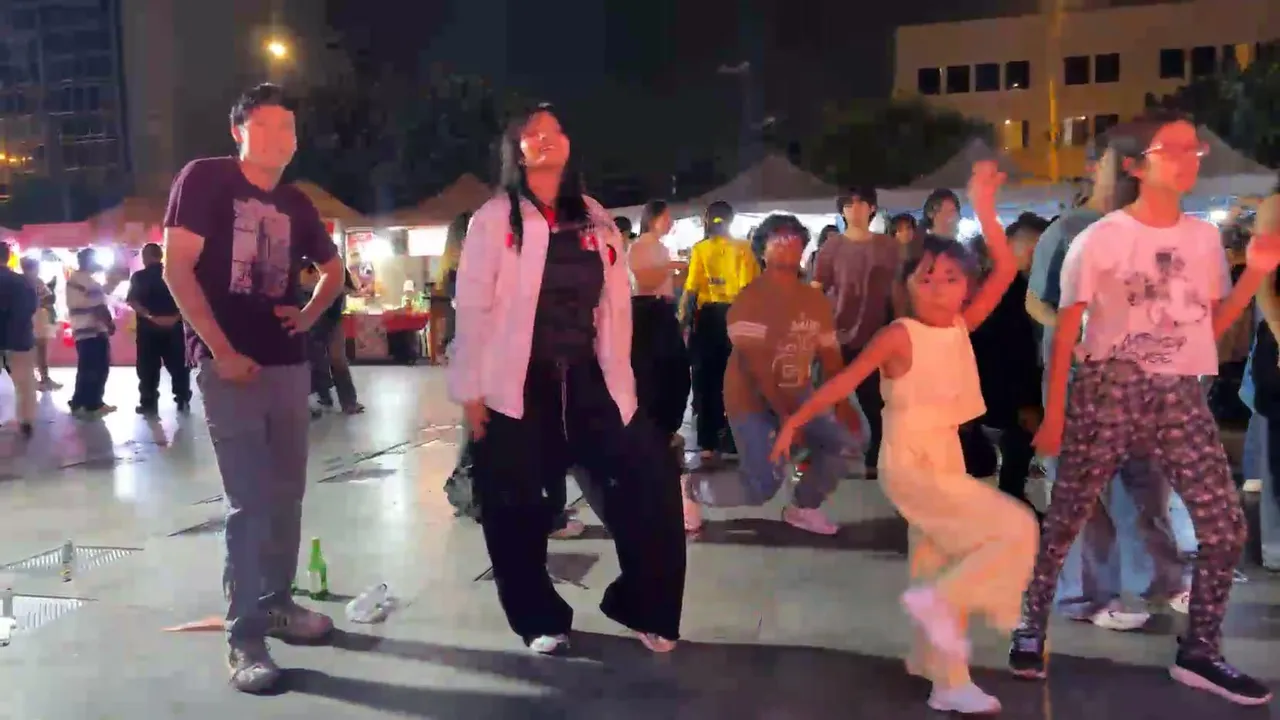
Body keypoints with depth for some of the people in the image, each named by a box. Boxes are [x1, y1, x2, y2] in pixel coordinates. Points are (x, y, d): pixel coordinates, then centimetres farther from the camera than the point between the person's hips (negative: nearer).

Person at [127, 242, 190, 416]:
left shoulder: (139, 277, -1)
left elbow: (133, 301, -10)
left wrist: (150, 316, -15)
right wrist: (176, 316, -1)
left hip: (148, 328, -2)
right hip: (173, 327, 2)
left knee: (148, 367, 4)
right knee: (178, 365, 10)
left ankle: (149, 403, 4)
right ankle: (183, 400, 11)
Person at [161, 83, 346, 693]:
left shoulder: (295, 205, 12)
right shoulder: (204, 179, -4)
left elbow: (334, 269, 26)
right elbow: (176, 267, -11)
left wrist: (308, 316, 7)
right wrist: (221, 351, -15)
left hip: (287, 363, 6)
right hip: (229, 364, -6)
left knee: (286, 493, 11)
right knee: (248, 501, -7)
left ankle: (277, 603, 26)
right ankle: (244, 637, 0)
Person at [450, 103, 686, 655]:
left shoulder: (595, 219, 12)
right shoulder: (494, 219, -1)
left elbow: (616, 305, 10)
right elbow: (473, 307, -4)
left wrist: (619, 381, 5)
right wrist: (471, 391, -7)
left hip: (586, 381, 3)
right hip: (518, 388, -3)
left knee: (652, 481, -3)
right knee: (517, 509, 4)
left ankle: (645, 608, 16)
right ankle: (540, 620, 26)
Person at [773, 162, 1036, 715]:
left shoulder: (962, 328, 3)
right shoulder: (899, 336, -14)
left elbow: (1006, 272, -1)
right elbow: (844, 382, -13)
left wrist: (984, 211, -7)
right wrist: (795, 422, -11)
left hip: (945, 461, 7)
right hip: (910, 465, -7)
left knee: (938, 564, 15)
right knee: (1016, 529, -11)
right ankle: (940, 601, -2)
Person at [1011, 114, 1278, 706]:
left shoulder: (1204, 238, 9)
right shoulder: (1099, 239, -5)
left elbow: (1210, 326, 13)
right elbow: (1066, 330, -4)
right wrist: (1053, 415, -6)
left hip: (1180, 395, 4)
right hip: (1106, 390, -4)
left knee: (1225, 526, -1)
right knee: (1065, 521, 3)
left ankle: (1199, 652, 16)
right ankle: (1031, 628, 23)